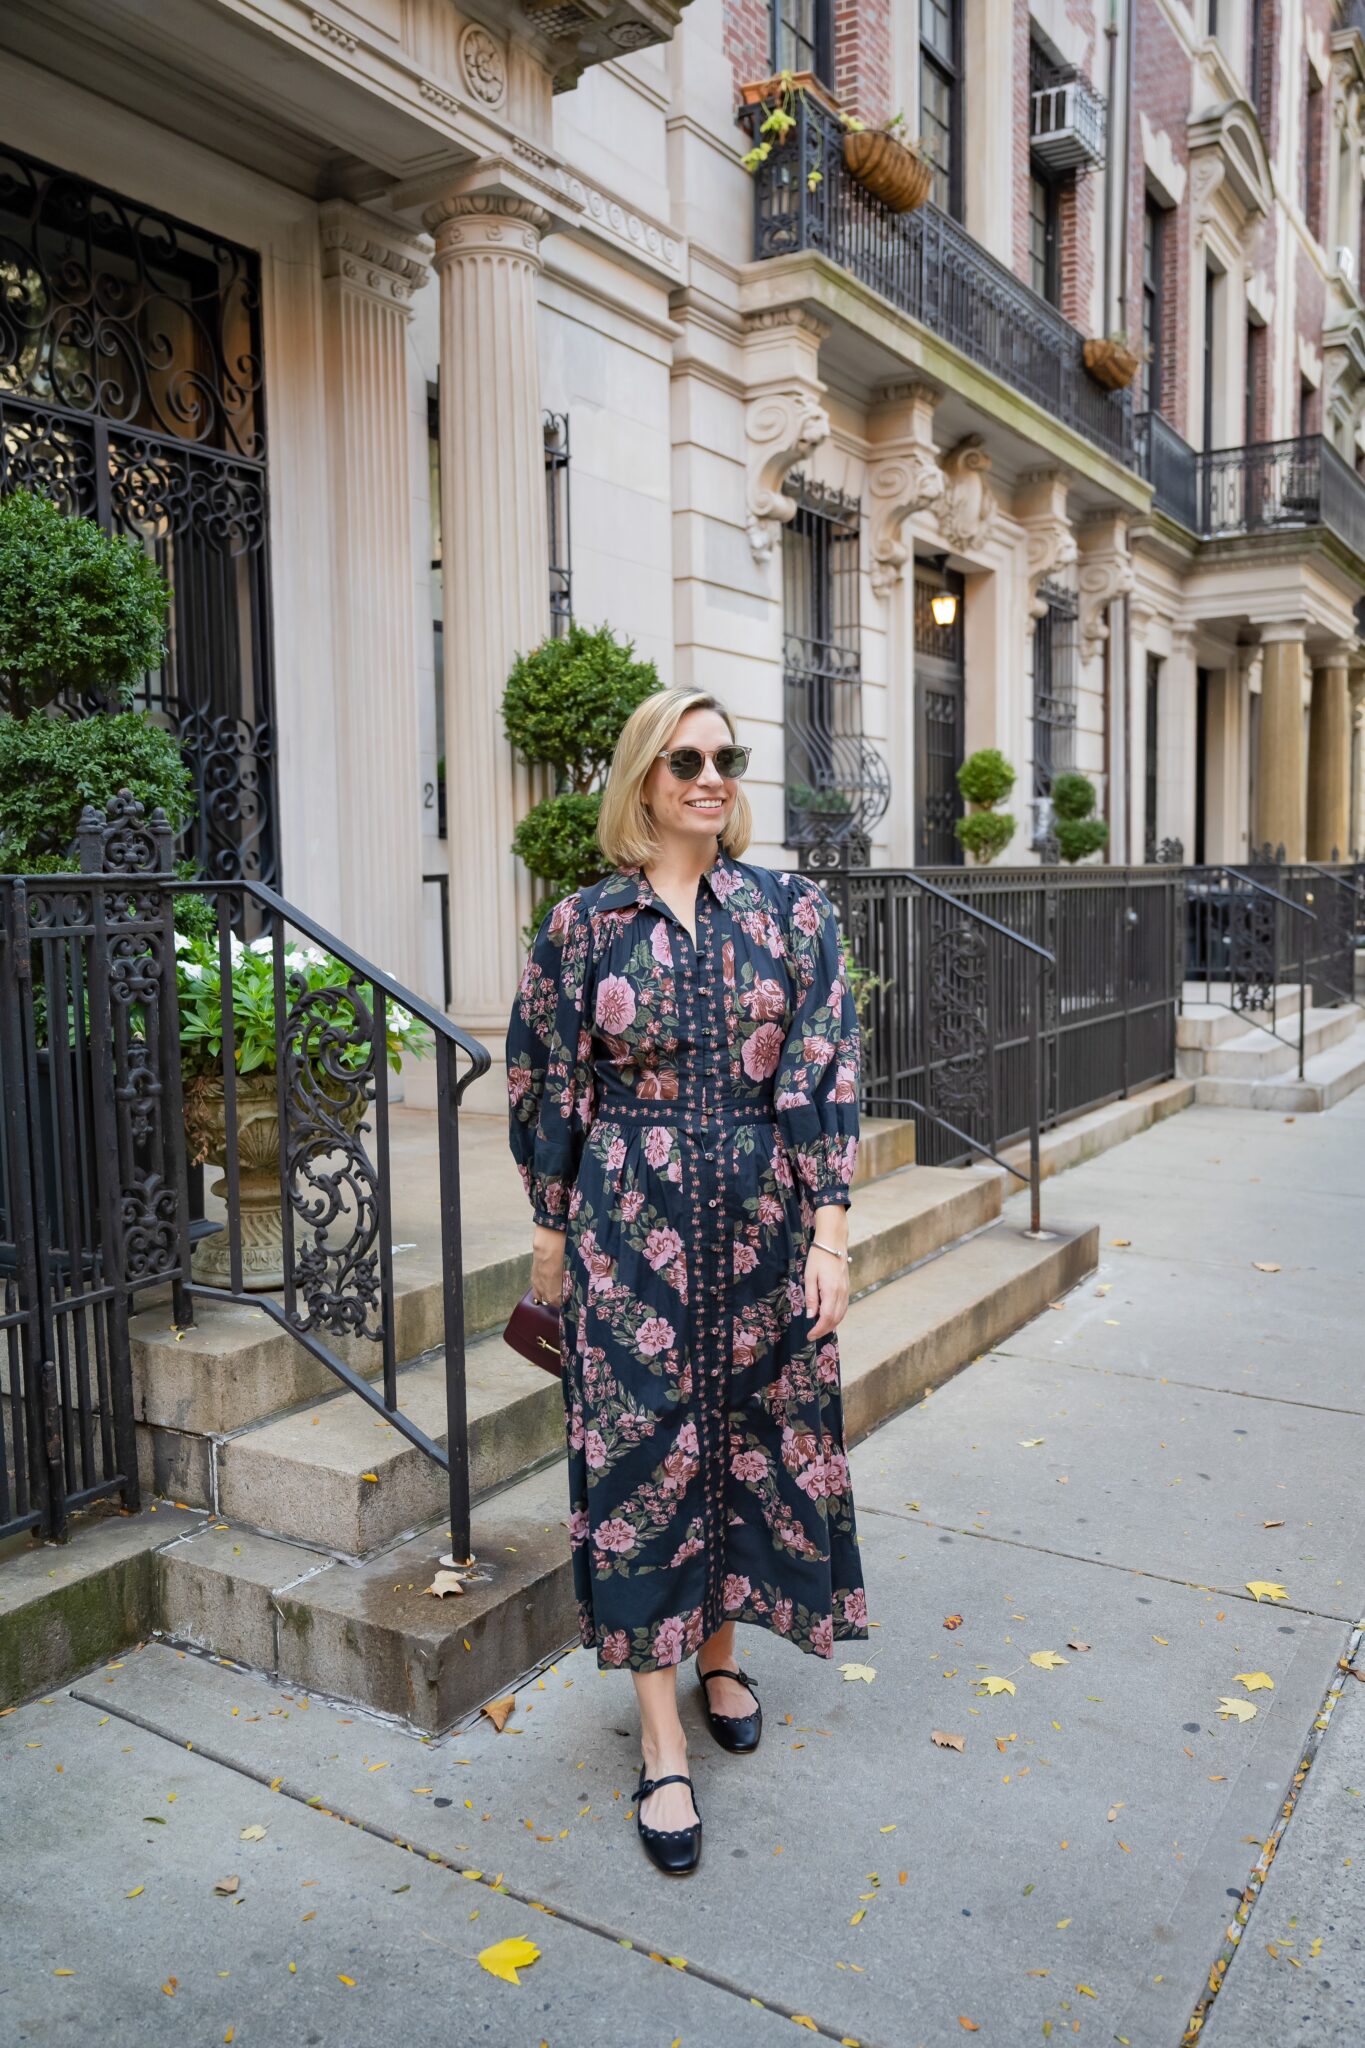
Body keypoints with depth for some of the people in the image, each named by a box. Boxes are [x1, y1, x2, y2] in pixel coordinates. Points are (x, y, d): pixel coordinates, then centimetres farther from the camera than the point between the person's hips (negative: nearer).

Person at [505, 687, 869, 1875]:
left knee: (750, 1434, 12)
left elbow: (824, 1074, -4)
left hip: (760, 1218, 2)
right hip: (629, 1223, -1)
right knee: (641, 1451, 3)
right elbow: (548, 1083, 5)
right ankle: (664, 1745, 16)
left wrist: (830, 1231, -9)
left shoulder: (792, 912, 0)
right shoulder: (585, 923, -1)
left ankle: (719, 1657, 38)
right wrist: (551, 1228, 7)